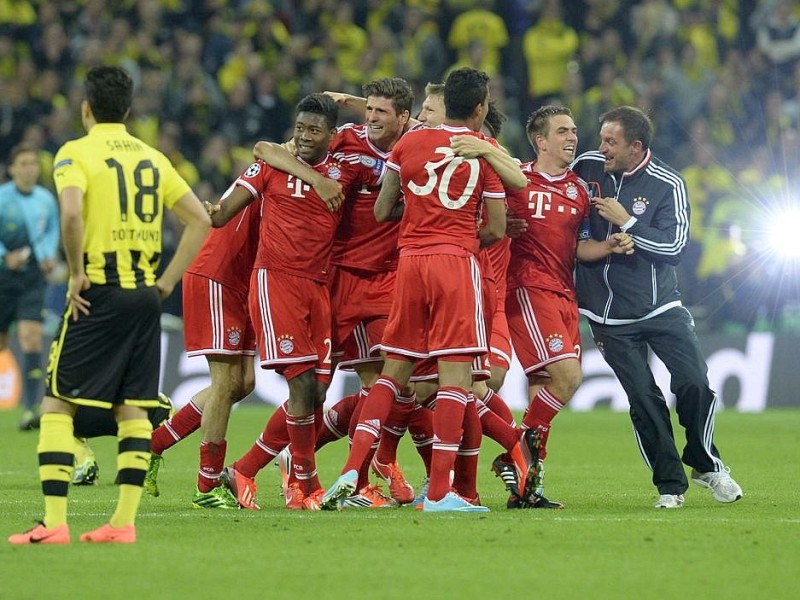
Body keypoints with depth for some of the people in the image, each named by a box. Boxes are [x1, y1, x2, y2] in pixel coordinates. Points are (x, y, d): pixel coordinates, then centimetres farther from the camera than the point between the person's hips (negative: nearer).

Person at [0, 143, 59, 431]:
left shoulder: (46, 199, 4)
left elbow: (53, 230, 19)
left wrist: (49, 255, 2)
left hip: (33, 277, 2)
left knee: (31, 337, -13)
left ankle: (31, 407, -17)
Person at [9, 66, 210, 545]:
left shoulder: (76, 153, -4)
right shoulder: (152, 157, 13)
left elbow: (71, 213, -22)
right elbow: (200, 221, 10)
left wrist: (77, 273, -11)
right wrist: (166, 281, 11)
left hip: (100, 292, -5)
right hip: (145, 293, 5)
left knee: (57, 405, 0)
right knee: (134, 408, 10)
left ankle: (54, 522, -8)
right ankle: (125, 520, 5)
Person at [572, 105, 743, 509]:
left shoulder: (668, 185, -8)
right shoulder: (587, 167, 0)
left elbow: (675, 247, -15)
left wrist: (627, 223, -18)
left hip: (660, 308, -1)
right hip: (609, 316, 1)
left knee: (694, 382, -10)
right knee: (643, 399, -5)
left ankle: (705, 464, 14)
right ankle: (670, 484, 5)